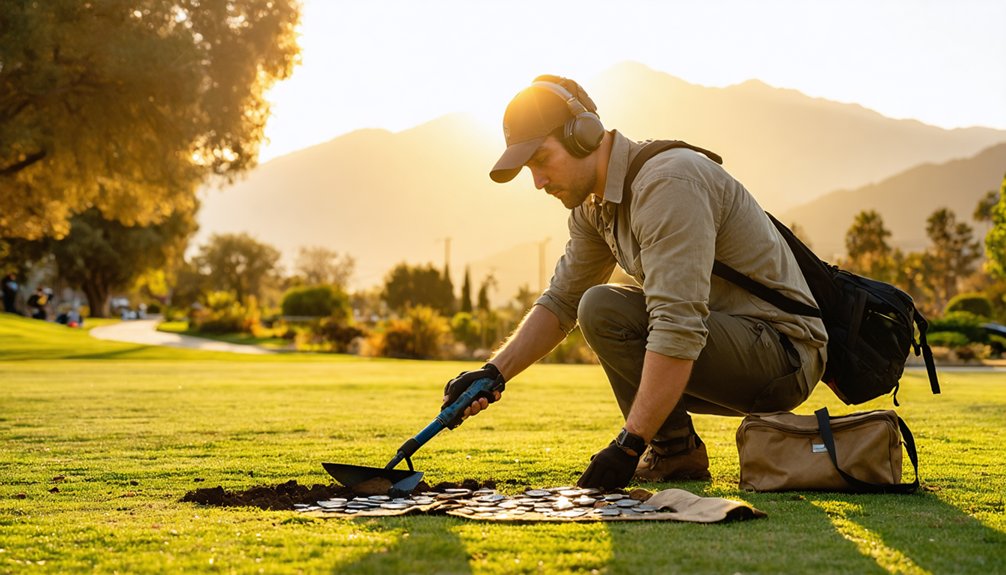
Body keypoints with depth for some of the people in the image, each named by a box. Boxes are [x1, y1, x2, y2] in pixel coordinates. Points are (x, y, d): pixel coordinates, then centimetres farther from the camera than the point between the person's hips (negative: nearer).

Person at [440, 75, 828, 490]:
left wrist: (628, 444, -30)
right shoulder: (594, 204, 7)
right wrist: (494, 373, -3)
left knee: (603, 310, -20)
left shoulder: (667, 184, -23)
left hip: (784, 351, -9)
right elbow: (560, 303, 12)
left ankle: (674, 451, -6)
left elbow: (679, 329, -30)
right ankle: (671, 446, 9)